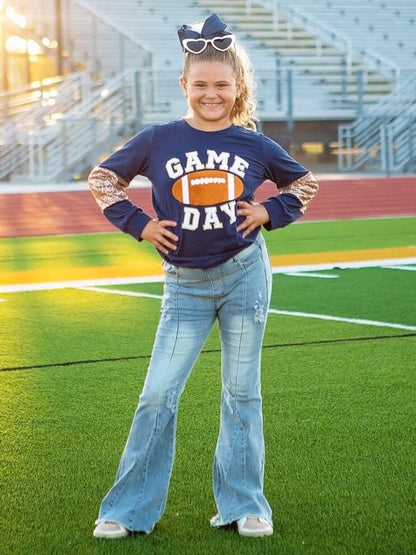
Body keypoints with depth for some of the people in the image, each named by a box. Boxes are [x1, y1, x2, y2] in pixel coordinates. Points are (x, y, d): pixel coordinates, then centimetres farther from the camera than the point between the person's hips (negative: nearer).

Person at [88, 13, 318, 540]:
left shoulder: (255, 145, 1)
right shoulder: (157, 140, -2)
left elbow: (304, 182, 16)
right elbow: (102, 178, 9)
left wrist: (270, 211, 0)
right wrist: (138, 223, -1)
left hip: (245, 275, 0)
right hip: (185, 285, 0)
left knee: (241, 393, 7)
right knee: (158, 395, -2)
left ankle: (243, 506, 16)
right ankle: (128, 510, 9)